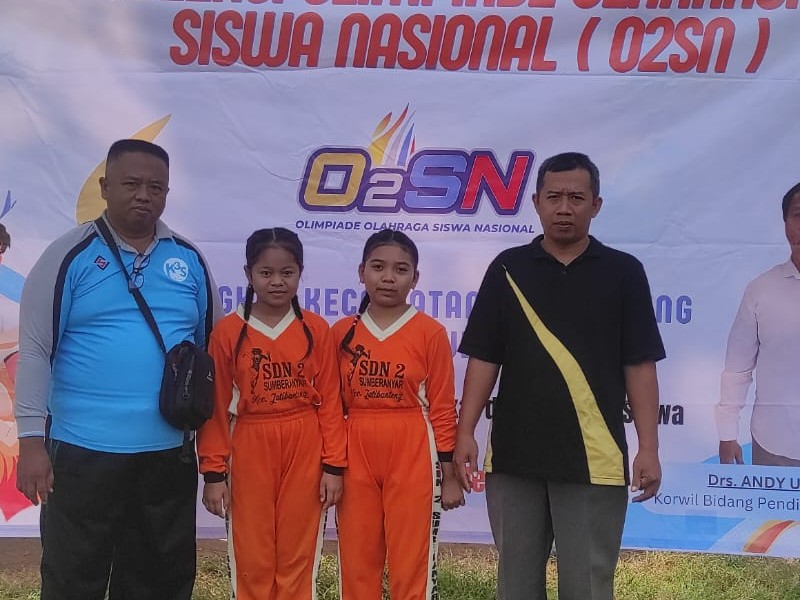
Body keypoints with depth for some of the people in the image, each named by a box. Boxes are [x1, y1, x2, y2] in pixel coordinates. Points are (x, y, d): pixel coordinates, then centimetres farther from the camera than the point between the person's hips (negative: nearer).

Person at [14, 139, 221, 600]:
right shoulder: (70, 255, -5)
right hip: (84, 450, -3)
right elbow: (36, 350, -6)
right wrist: (32, 440, -11)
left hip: (170, 450, 3)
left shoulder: (190, 259, 5)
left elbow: (212, 345, 11)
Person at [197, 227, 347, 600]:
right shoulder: (228, 331, -2)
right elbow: (215, 407, -1)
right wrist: (213, 472, -3)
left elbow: (330, 401, 1)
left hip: (304, 451, 1)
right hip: (250, 451, 0)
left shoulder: (316, 329, 0)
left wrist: (333, 465, -2)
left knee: (298, 558, 9)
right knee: (252, 559, 7)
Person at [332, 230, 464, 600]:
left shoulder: (431, 333, -3)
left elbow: (442, 409, -2)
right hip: (356, 456, 3)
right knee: (357, 563, 9)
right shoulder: (342, 332, 5)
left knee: (412, 563, 3)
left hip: (413, 456, -3)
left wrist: (449, 475, -2)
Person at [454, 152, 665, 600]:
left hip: (594, 458, -1)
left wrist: (649, 448, -6)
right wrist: (465, 432, -3)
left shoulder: (623, 272, 2)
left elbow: (640, 366, 0)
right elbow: (484, 359, 4)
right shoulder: (508, 269, 5)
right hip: (514, 453, 2)